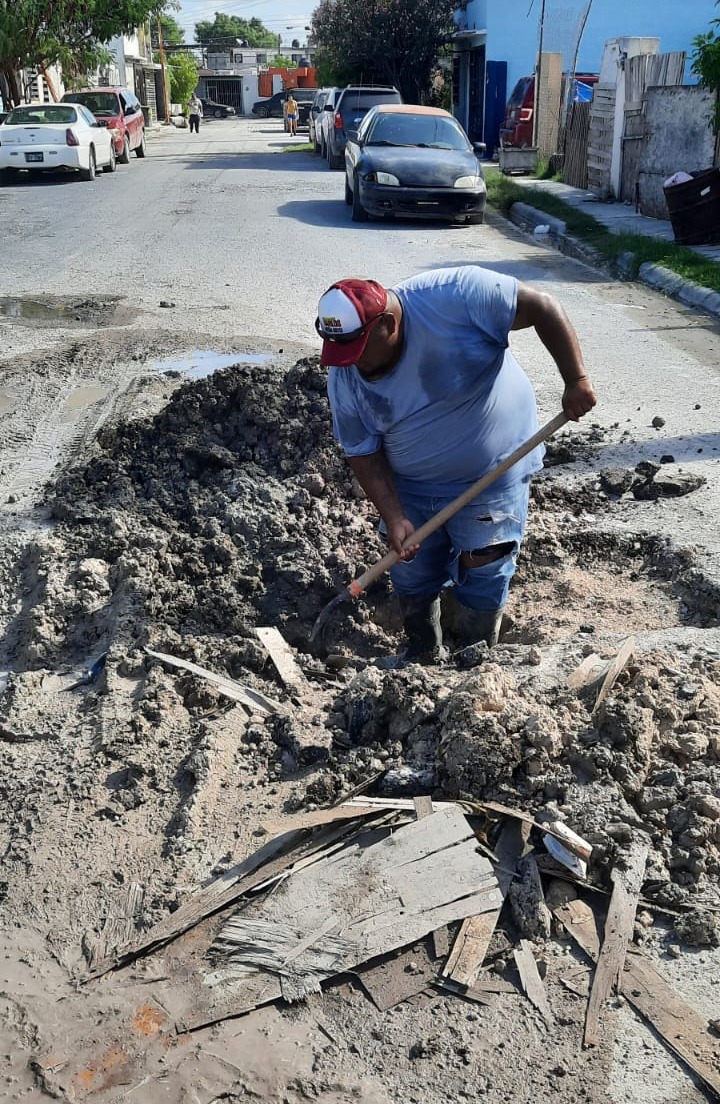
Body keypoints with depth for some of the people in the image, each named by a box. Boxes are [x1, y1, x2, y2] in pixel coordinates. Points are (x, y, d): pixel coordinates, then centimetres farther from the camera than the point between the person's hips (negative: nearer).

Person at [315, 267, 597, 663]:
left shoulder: (454, 297, -29)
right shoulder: (344, 379, -16)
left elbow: (542, 307, -22)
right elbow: (363, 453, -9)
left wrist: (576, 381, -25)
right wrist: (394, 517, -19)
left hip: (492, 477, -3)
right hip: (411, 486, 4)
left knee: (481, 578, 5)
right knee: (410, 576, 14)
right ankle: (422, 654, 38)